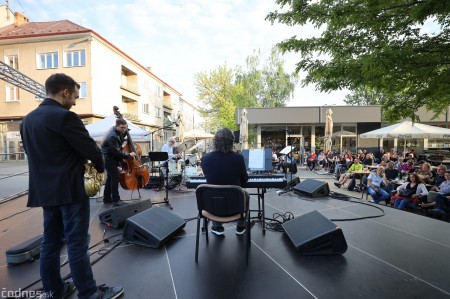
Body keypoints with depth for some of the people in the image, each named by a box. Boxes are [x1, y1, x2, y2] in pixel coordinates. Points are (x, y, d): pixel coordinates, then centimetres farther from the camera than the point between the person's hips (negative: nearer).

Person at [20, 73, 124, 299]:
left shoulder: (28, 119, 11)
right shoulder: (64, 117, -16)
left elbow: (35, 153, 18)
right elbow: (91, 149, -16)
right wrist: (100, 167, 4)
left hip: (44, 189, 8)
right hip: (69, 190, -8)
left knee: (51, 241, 17)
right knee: (77, 243, 1)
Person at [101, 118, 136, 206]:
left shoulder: (117, 131, -1)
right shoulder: (112, 136, -28)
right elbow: (117, 152, -29)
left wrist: (126, 130, 1)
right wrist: (129, 155, -19)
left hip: (111, 157, 10)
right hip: (108, 158, -10)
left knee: (110, 177, 15)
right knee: (115, 177, -9)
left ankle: (107, 198, 26)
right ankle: (116, 200, -3)